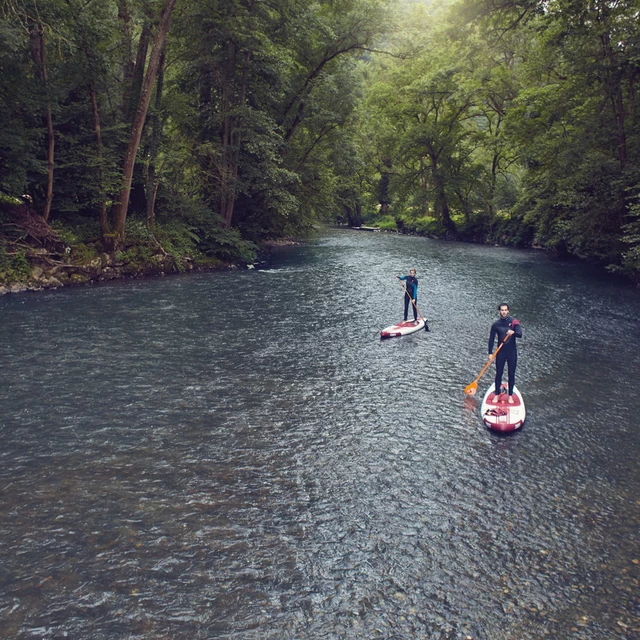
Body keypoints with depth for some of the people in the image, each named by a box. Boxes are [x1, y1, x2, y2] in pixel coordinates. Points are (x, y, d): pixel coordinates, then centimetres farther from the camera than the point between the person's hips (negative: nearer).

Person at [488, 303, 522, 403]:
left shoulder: (514, 322, -4)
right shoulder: (496, 324, -1)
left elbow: (520, 334, -14)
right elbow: (491, 339, 1)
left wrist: (513, 332, -36)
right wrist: (490, 353, -5)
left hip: (512, 352, 0)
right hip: (500, 352, 0)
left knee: (511, 374, 6)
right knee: (499, 373, 5)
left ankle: (510, 395, 16)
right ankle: (497, 395, 16)